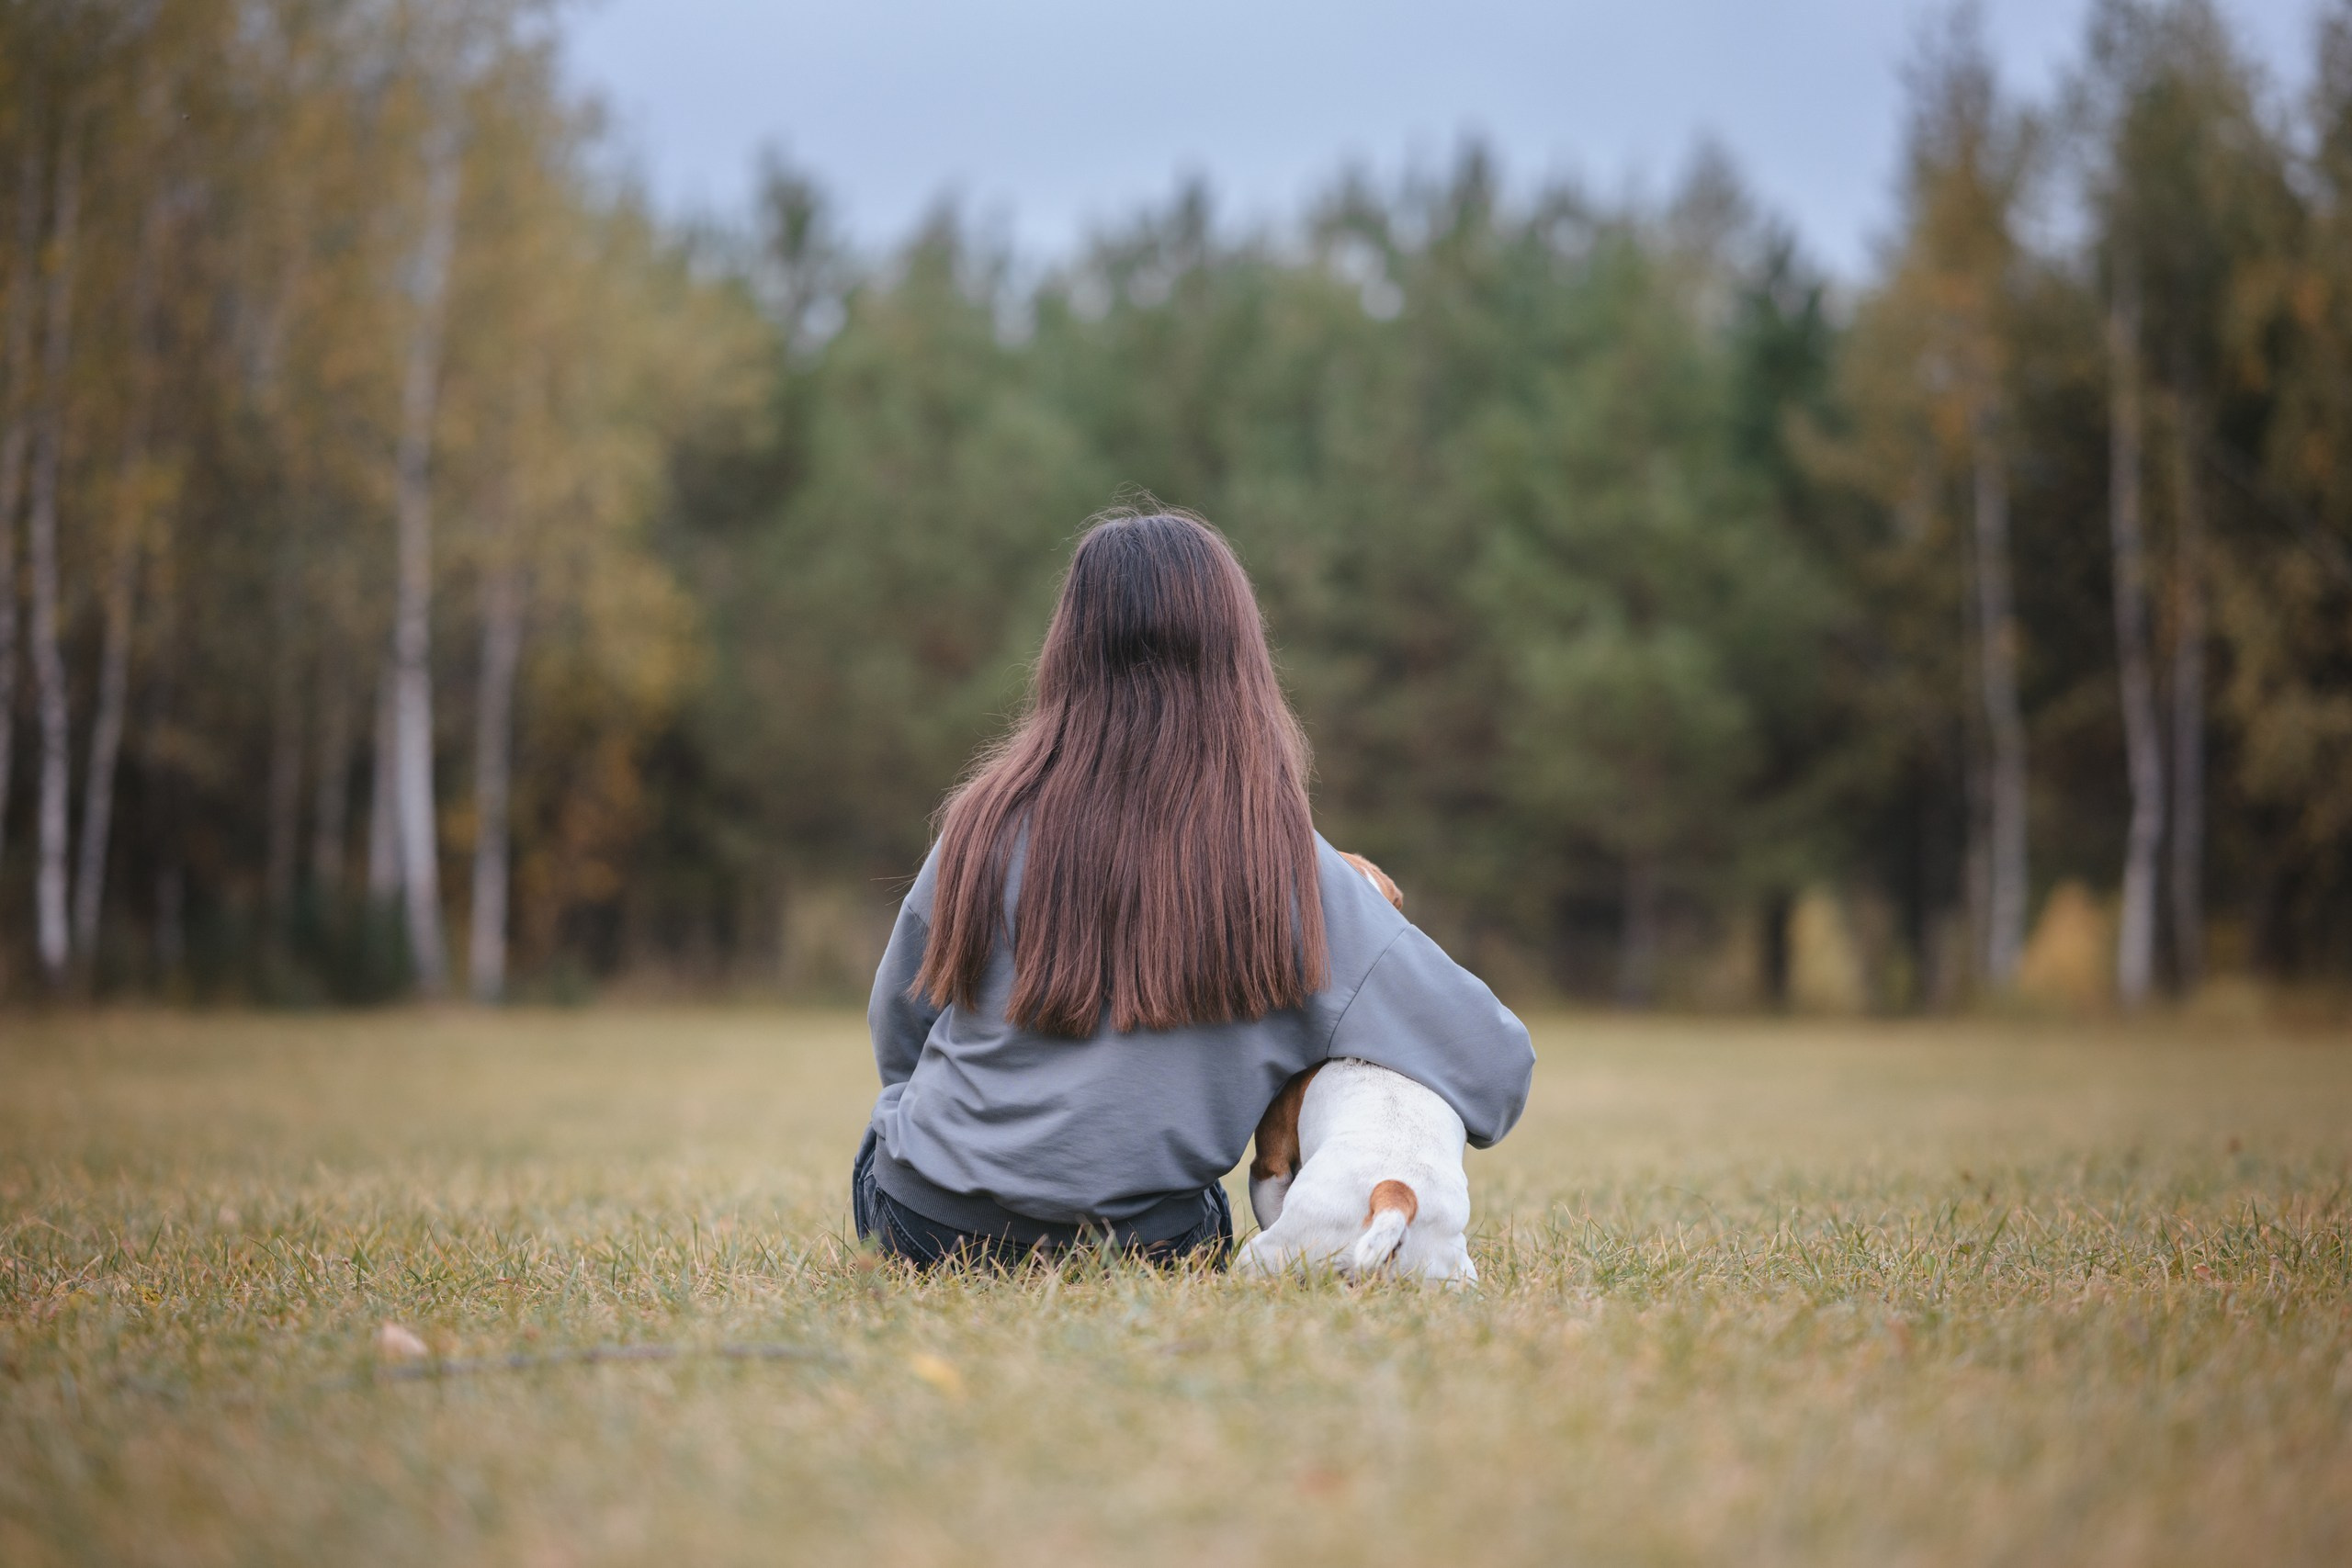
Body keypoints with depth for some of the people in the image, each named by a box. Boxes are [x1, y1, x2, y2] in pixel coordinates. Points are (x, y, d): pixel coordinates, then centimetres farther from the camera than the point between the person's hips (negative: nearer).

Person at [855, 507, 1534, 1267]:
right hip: (1137, 1248, 1)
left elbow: (897, 1028, 8)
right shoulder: (1289, 870, -11)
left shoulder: (990, 826, -8)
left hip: (920, 1224, 0)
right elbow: (1496, 1059, -5)